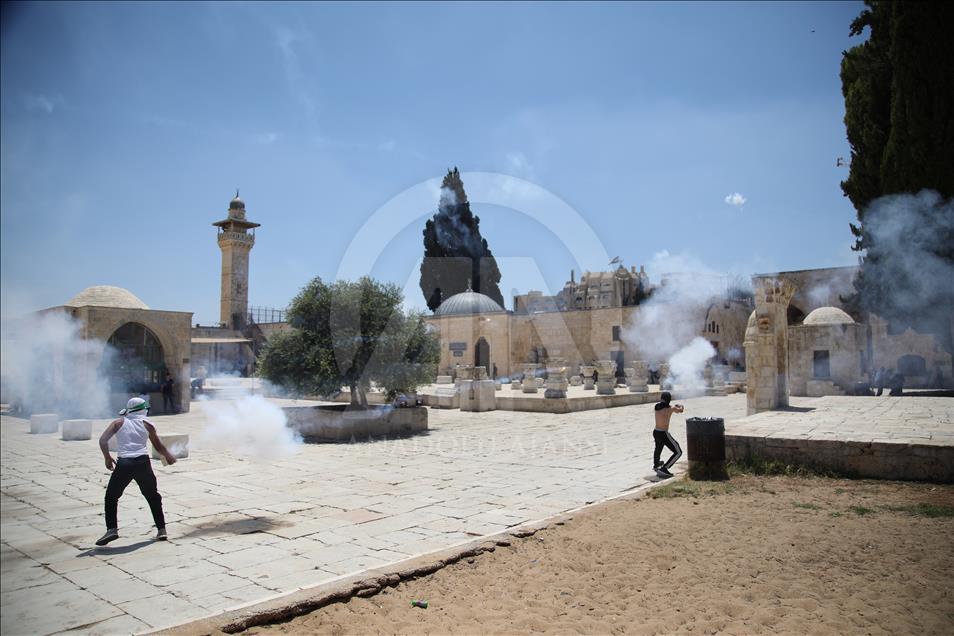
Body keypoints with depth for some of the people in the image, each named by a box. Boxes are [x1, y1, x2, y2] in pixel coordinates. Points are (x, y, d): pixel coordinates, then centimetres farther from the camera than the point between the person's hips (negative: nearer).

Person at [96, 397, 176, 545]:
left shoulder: (119, 422, 12)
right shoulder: (146, 424, 13)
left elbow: (103, 440, 1)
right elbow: (159, 446, 17)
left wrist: (108, 458, 14)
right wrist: (168, 456, 35)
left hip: (124, 464, -1)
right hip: (142, 462, 1)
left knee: (111, 497, 17)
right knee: (153, 497, 16)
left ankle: (111, 529, 3)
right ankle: (161, 530, 17)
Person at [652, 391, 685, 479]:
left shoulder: (657, 406, 0)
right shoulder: (670, 408, -16)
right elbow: (681, 410, 3)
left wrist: (675, 406, 28)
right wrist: (681, 406, 26)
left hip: (655, 432, 7)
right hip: (663, 434, -7)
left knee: (658, 448, 35)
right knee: (678, 452, 0)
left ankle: (656, 464, 62)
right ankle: (663, 470, -9)